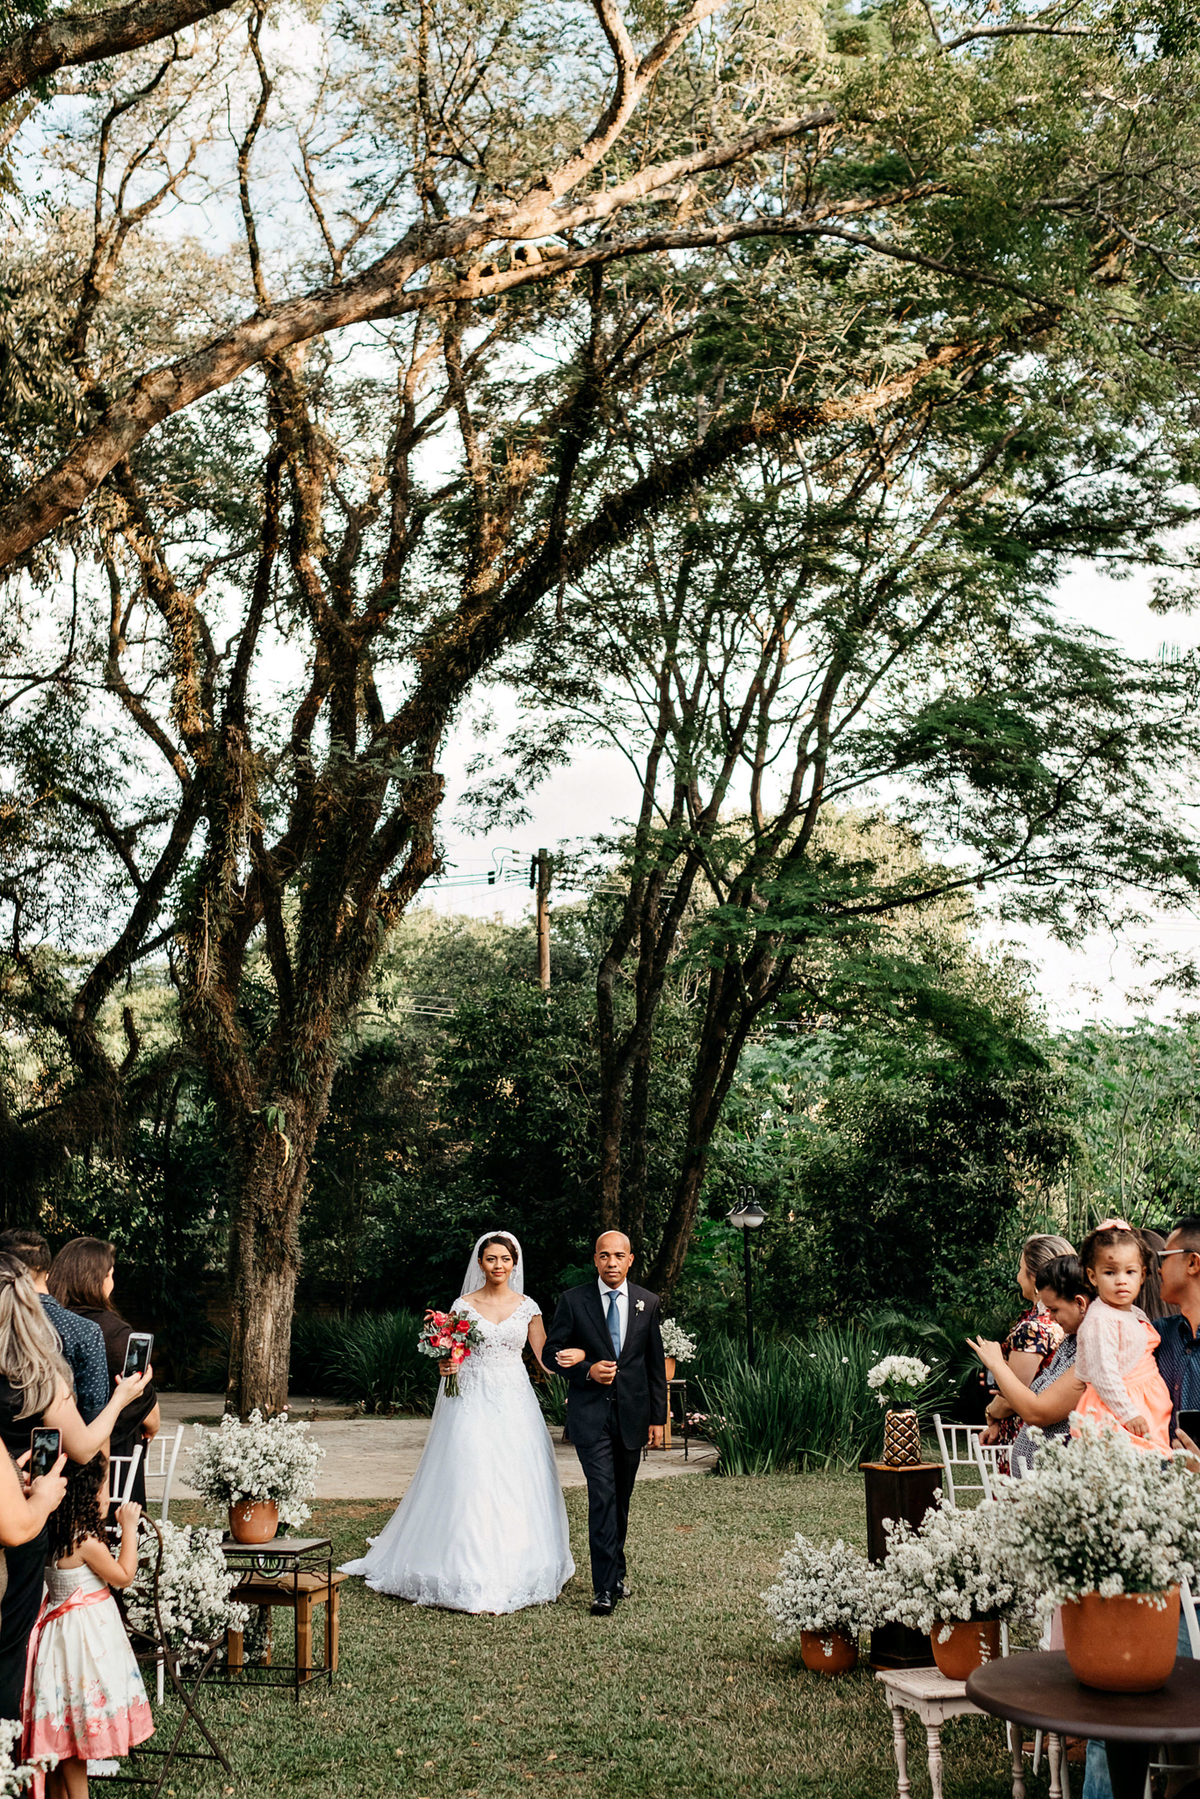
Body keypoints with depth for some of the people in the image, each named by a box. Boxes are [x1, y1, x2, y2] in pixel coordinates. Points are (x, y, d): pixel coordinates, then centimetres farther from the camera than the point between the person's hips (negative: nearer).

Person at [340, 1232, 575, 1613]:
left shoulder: (527, 1307, 6)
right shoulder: (464, 1305, 2)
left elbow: (546, 1356, 6)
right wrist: (444, 1366, -17)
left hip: (515, 1405, 2)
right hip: (472, 1403, -2)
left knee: (517, 1487, 1)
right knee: (469, 1485, -7)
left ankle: (516, 1573, 12)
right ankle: (469, 1572, 2)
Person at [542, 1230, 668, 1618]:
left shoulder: (647, 1303, 6)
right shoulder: (574, 1301, -2)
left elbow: (656, 1363, 9)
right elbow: (552, 1351, 1)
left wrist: (658, 1417, 6)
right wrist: (587, 1371, -15)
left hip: (632, 1412, 3)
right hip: (590, 1412, -3)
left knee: (621, 1497, 13)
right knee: (602, 1494, -12)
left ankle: (615, 1573, 29)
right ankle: (605, 1586, -10)